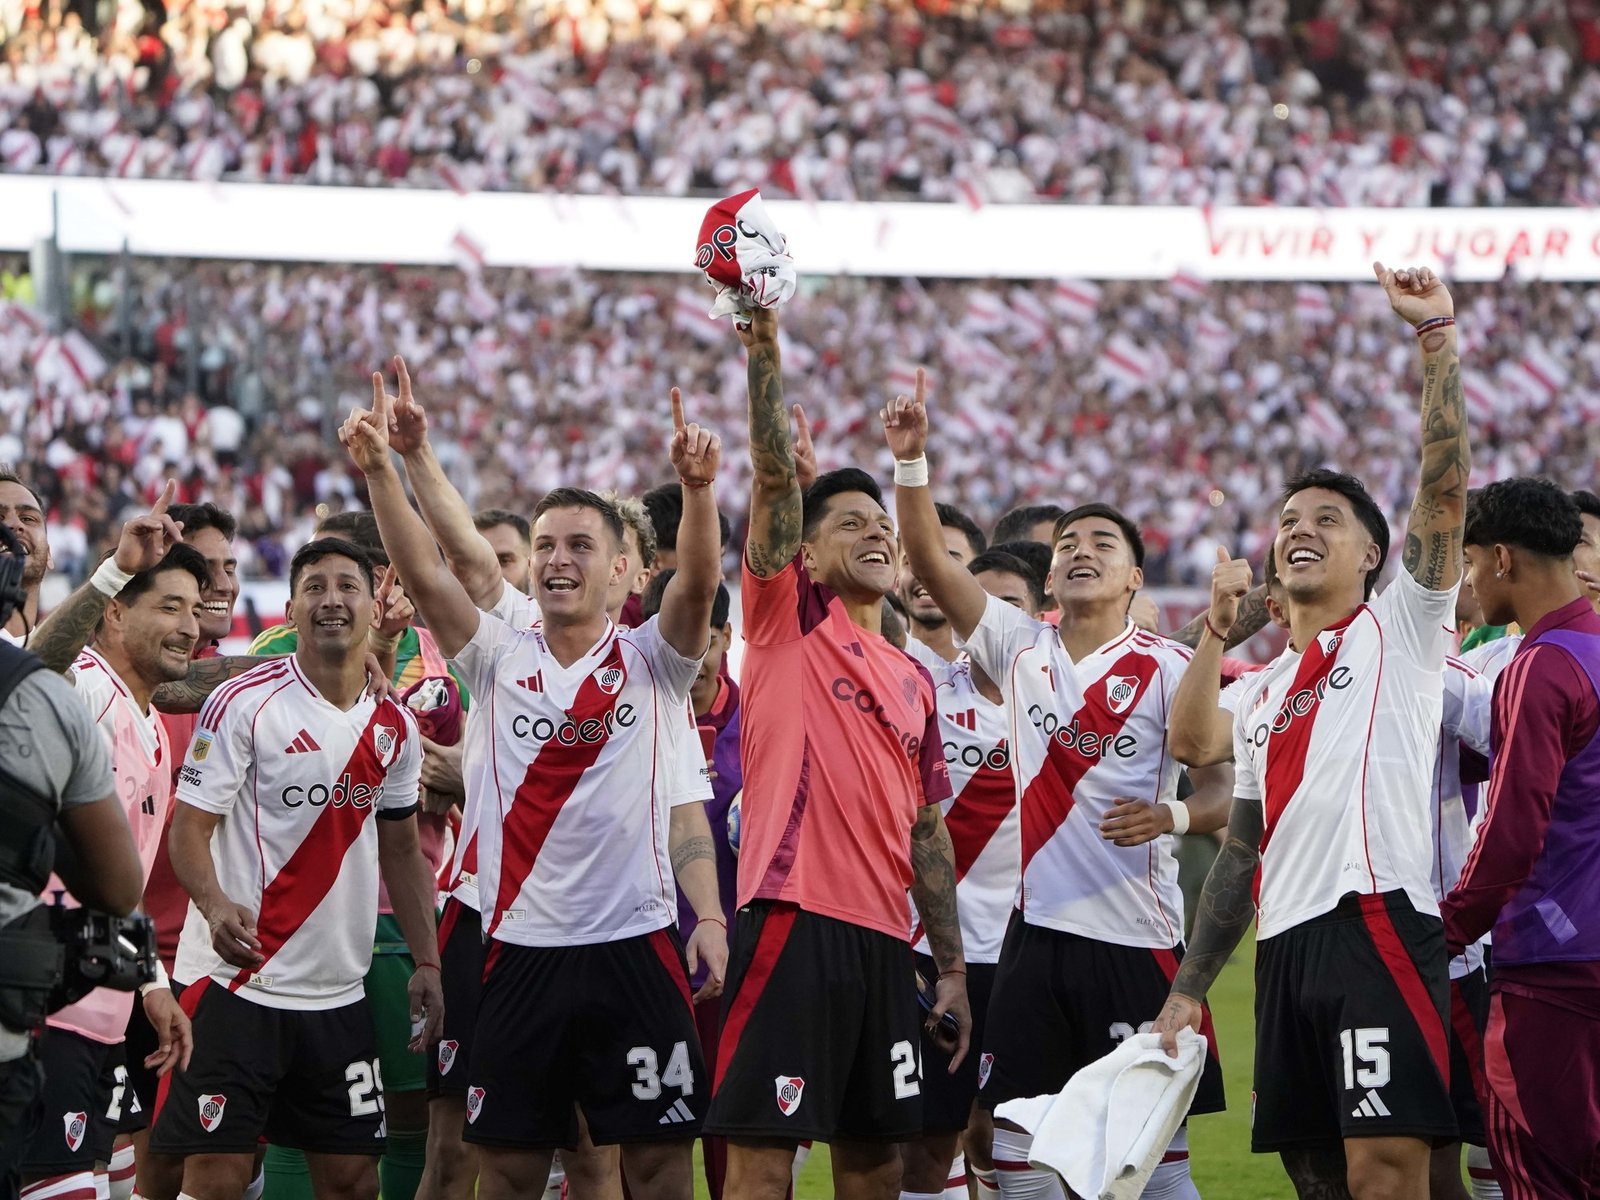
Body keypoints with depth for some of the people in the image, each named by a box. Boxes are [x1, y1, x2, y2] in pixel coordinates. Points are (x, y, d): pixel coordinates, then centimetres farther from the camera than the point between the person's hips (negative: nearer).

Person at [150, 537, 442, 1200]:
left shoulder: (394, 727, 10)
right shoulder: (244, 703, -8)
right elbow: (188, 828, -10)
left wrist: (427, 963, 10)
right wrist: (216, 906, -29)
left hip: (339, 994, 6)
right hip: (236, 984, -6)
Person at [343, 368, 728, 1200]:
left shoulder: (651, 664, 4)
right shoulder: (500, 659, 7)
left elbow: (697, 584, -15)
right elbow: (423, 573, -6)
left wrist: (697, 488, -33)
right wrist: (379, 470, -22)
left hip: (634, 945, -1)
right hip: (522, 951, 1)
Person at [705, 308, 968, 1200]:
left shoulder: (914, 680, 19)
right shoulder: (788, 620, 5)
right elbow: (776, 476, -8)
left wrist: (954, 966, 14)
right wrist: (764, 352, -17)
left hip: (884, 936, 6)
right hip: (795, 918, -6)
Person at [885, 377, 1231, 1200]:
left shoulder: (1167, 669, -3)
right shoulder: (1020, 648, 9)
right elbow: (929, 559, 5)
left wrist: (1172, 815, -28)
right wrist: (911, 460, -6)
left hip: (1138, 939, -4)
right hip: (1038, 931, 4)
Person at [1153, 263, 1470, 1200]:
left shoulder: (1400, 630, 7)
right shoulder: (1262, 693, 25)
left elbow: (1446, 489, -7)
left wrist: (1437, 336, -13)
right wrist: (1190, 987, 18)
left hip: (1377, 921, -7)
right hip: (1286, 941, 7)